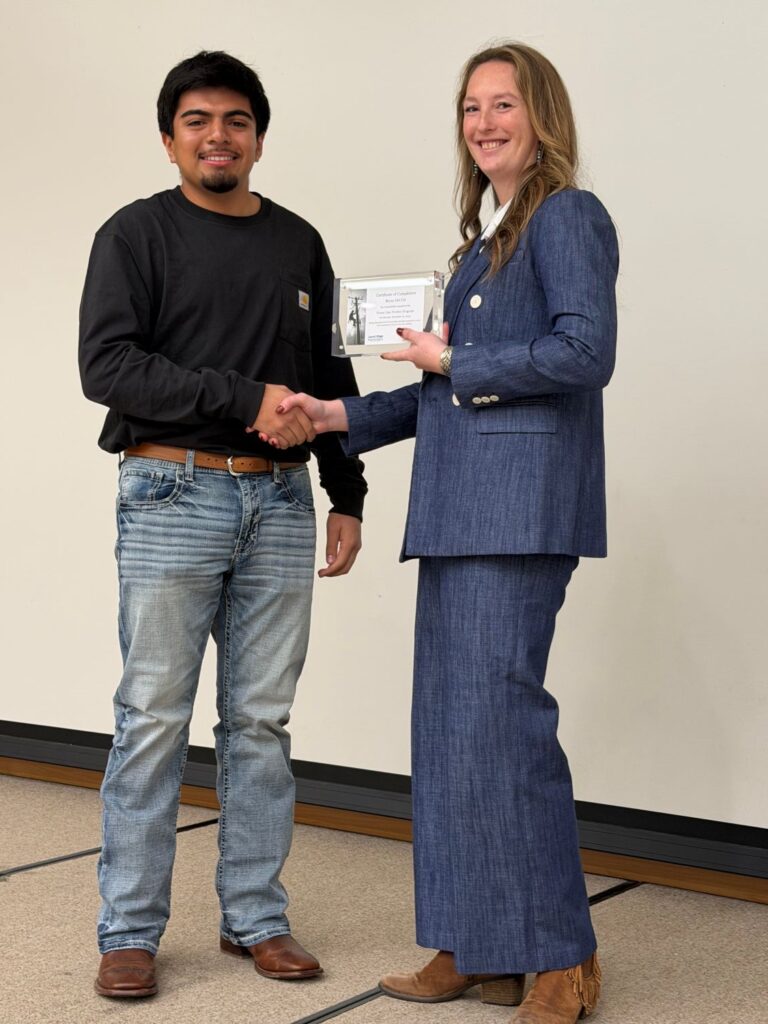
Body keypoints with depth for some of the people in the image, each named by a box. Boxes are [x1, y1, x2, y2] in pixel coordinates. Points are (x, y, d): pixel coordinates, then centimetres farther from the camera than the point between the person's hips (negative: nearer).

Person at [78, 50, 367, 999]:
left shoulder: (299, 243, 16)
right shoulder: (137, 235, 2)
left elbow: (331, 381, 18)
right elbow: (106, 364, -10)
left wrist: (347, 497, 11)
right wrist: (246, 401, -16)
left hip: (279, 502, 4)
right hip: (173, 496, -4)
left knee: (262, 721, 7)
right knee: (153, 718, -2)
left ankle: (256, 917, 17)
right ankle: (129, 930, 8)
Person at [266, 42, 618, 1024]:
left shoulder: (567, 217, -2)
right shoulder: (485, 244, 23)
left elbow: (585, 351, -17)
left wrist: (453, 363, -8)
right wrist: (344, 416, 17)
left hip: (520, 503, -9)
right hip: (460, 507, 9)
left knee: (497, 714, -10)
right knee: (450, 720, 7)